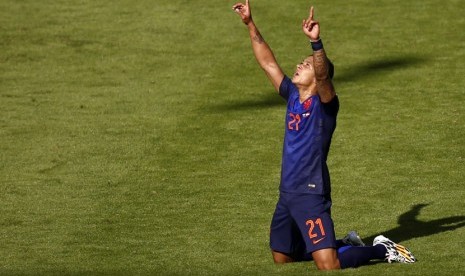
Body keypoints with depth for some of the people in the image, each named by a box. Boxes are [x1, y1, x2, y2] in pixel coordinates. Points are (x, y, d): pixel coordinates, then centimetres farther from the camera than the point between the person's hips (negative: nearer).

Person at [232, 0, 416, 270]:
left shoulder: (324, 103, -10)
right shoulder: (293, 96, 10)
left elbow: (323, 75, -31)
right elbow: (269, 63, 15)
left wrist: (316, 41, -47)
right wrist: (251, 25, 12)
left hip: (312, 194, -8)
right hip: (287, 194, 8)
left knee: (328, 266, -17)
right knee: (281, 257, 20)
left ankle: (382, 250, 7)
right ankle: (345, 245, 33)